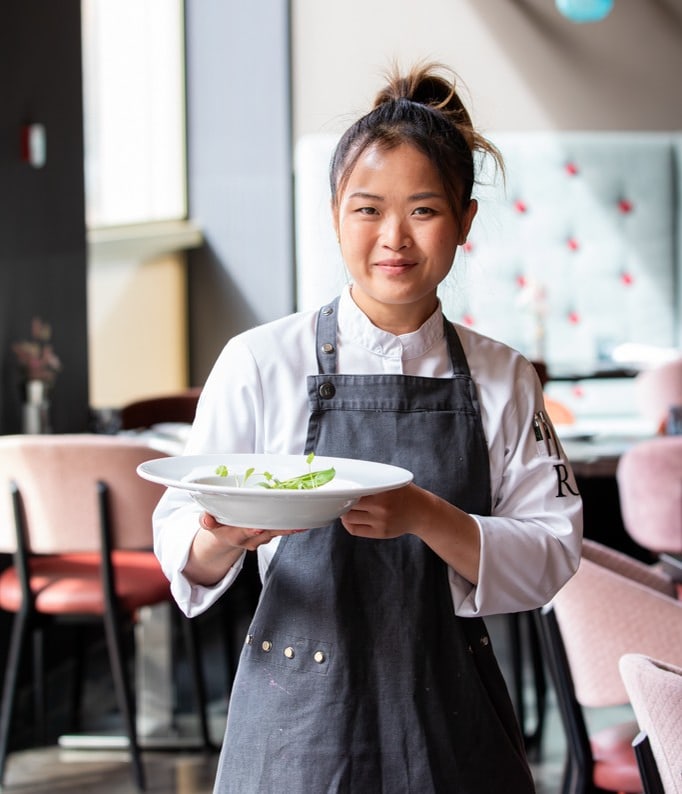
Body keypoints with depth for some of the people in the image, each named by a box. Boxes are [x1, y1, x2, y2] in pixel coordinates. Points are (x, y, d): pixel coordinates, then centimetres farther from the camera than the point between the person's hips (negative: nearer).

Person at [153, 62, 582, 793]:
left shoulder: (502, 379, 0)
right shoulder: (261, 362, -6)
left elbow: (550, 555, -5)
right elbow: (183, 544, -4)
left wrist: (426, 519, -22)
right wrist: (225, 539, -27)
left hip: (450, 725, 2)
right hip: (301, 724, -1)